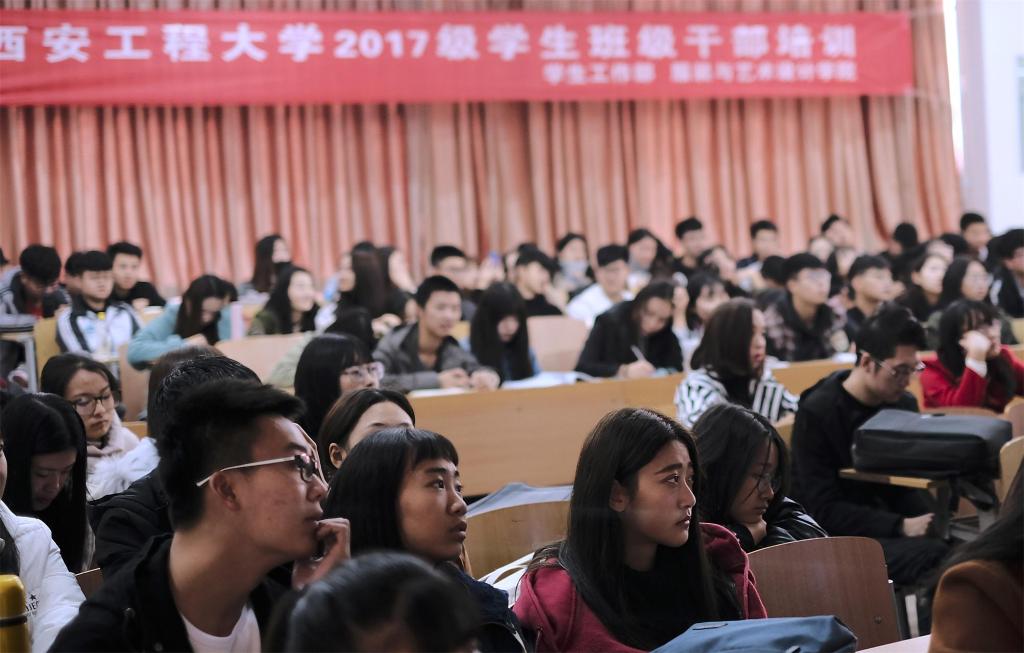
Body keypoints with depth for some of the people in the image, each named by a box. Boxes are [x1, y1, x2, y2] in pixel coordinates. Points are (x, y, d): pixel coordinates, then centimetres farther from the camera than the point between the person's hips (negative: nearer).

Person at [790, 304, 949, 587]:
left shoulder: (904, 405, 7)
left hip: (886, 529, 6)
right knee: (935, 556, -30)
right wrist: (901, 527, -25)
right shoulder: (816, 413, -13)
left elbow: (909, 487, 13)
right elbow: (825, 510, -17)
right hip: (832, 537, -6)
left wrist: (932, 522, -10)